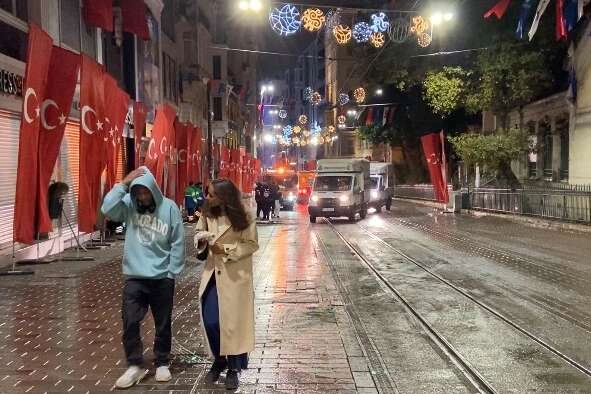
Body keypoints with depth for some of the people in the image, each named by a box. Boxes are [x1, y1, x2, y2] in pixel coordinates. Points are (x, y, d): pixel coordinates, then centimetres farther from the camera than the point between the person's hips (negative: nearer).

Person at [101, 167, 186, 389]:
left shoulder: (169, 208, -8)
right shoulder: (129, 205, -3)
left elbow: (178, 243, -5)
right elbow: (107, 209, -22)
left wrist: (172, 272, -5)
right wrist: (123, 184, -23)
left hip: (162, 277, -1)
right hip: (134, 277, 1)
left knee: (163, 324, 11)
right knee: (129, 322, -1)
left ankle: (162, 363, 28)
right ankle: (134, 365, 13)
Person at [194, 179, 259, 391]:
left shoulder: (242, 218, -14)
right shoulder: (207, 214, 0)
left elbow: (252, 244, -10)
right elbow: (199, 233, 13)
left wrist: (226, 250, -20)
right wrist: (202, 238, -12)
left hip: (235, 276, -4)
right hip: (212, 274, 4)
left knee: (233, 322, 1)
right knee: (210, 320, 4)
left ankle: (233, 368, 17)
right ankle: (218, 360, 28)